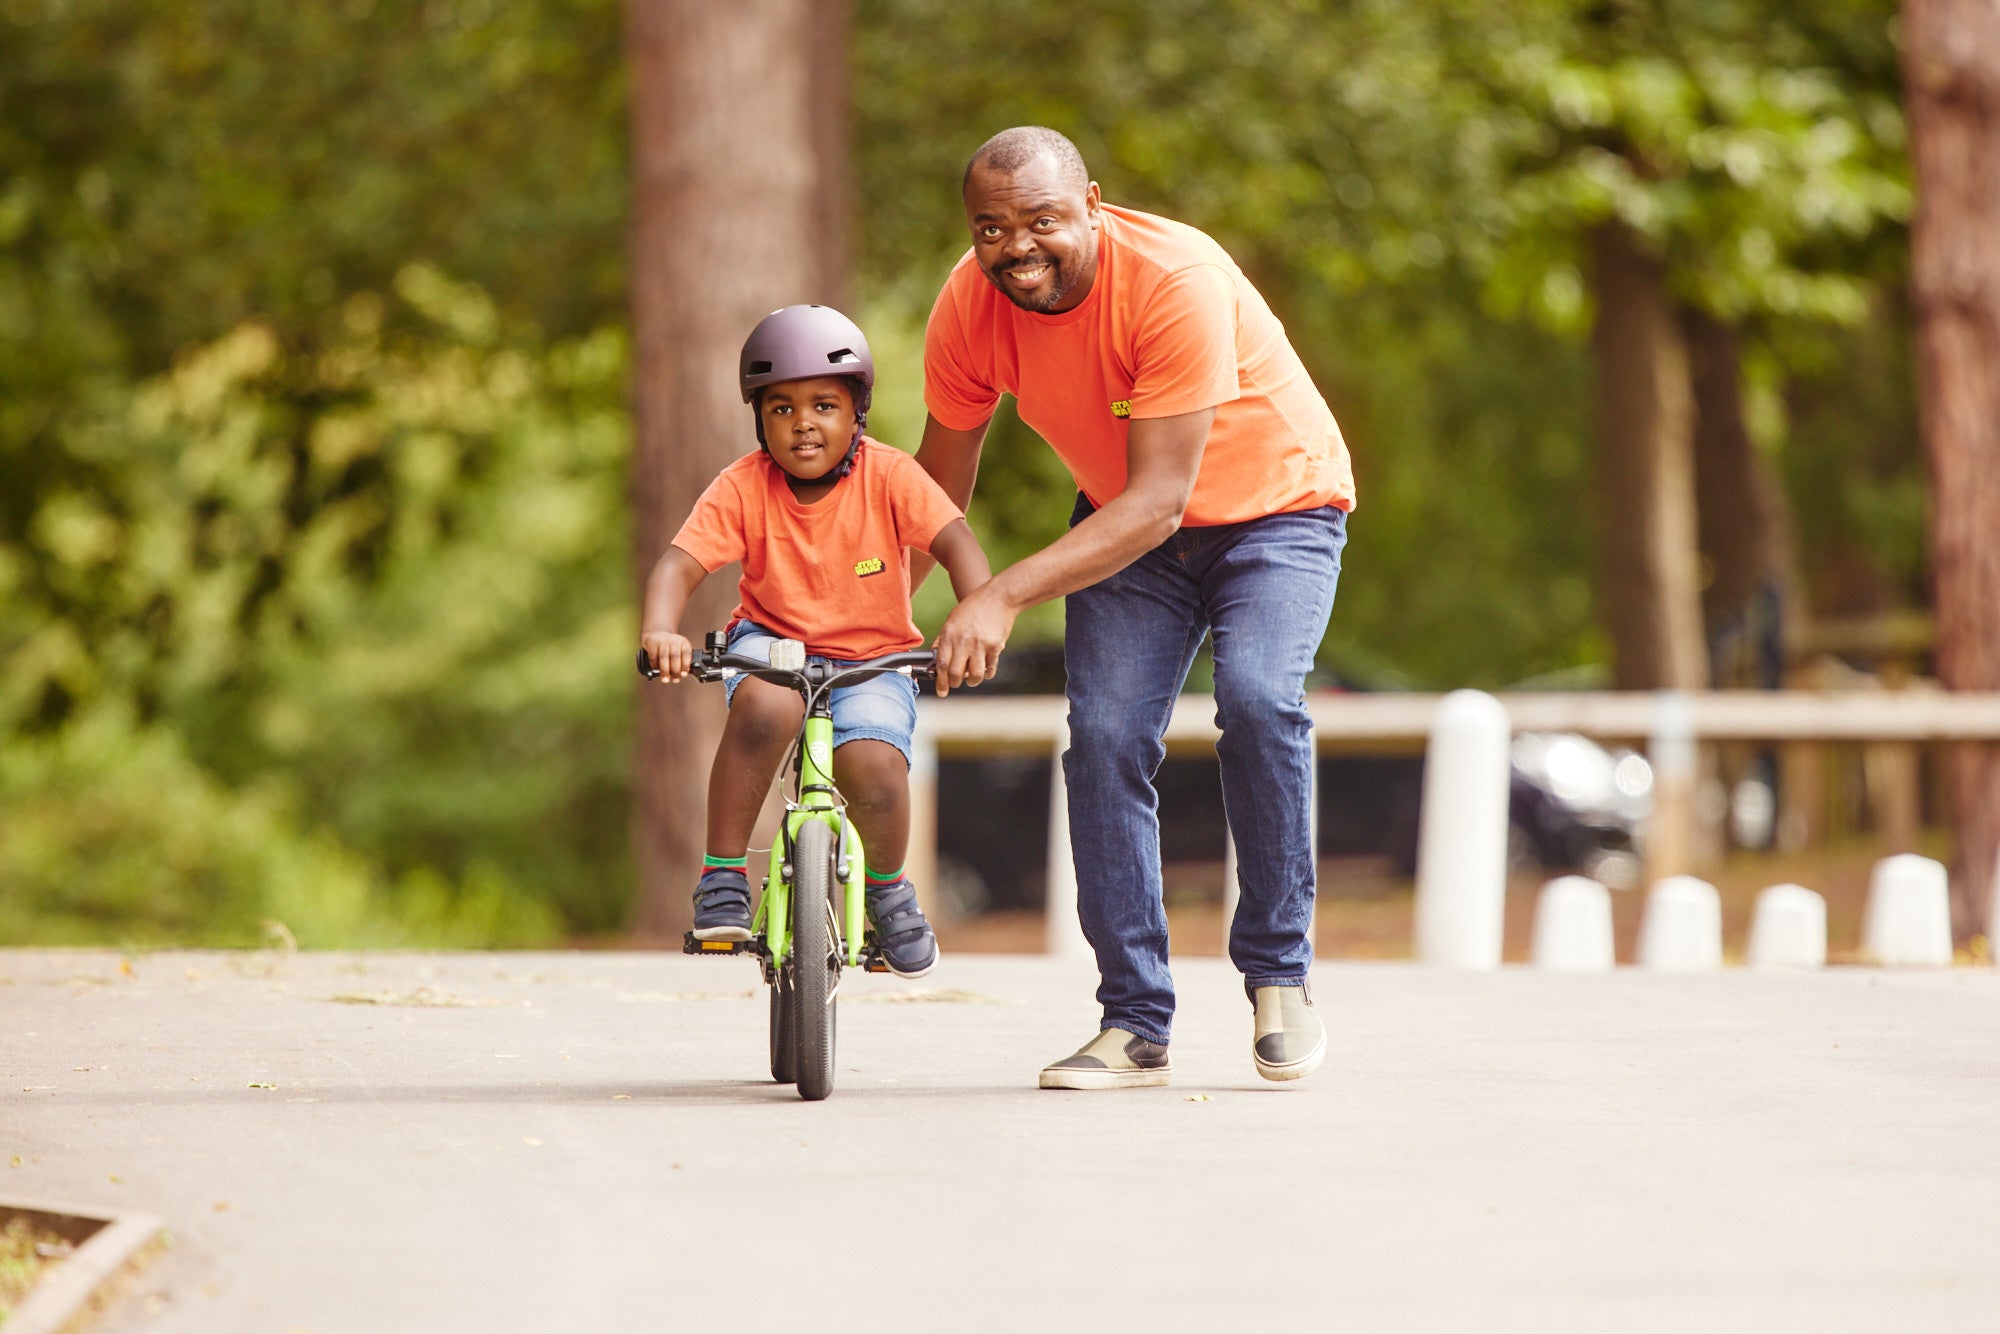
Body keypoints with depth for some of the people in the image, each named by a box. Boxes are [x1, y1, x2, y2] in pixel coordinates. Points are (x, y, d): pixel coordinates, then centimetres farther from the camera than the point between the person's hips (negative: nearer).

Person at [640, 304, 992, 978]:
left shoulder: (889, 476, -14)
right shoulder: (743, 487, -14)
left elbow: (956, 542, -25)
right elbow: (680, 563, -23)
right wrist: (660, 630, -45)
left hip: (872, 659, 0)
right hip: (774, 642, 0)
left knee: (873, 767, -29)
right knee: (763, 703, -37)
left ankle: (888, 887, 6)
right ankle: (723, 875, -21)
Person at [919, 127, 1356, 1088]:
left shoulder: (1177, 281, -34)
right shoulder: (970, 308, -17)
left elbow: (1159, 501, -36)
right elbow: (937, 487, -1)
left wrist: (1006, 596, -43)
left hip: (1271, 507, -4)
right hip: (1124, 523, 4)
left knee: (1258, 700, -28)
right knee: (1104, 736, -15)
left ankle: (1278, 973, -11)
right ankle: (1134, 1027, -6)